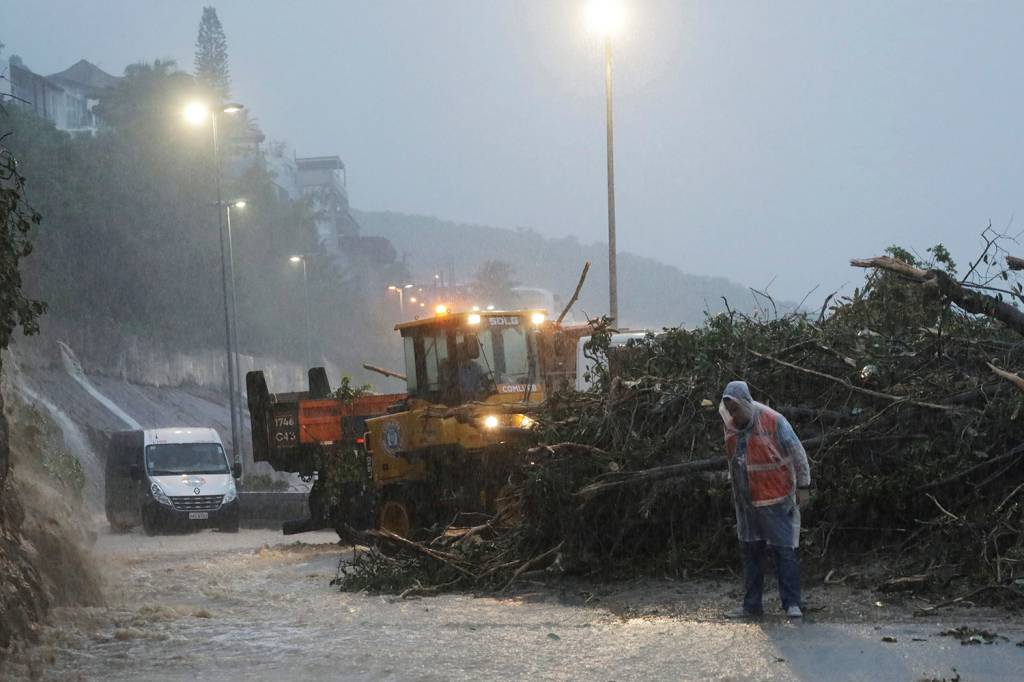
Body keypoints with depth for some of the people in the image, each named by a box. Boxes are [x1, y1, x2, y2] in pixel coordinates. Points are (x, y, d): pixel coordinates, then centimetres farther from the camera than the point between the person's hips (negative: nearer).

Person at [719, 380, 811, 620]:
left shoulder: (773, 421, -15)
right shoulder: (731, 425, 2)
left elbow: (797, 453, -9)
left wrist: (803, 486, -7)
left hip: (775, 499, -6)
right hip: (745, 501, 6)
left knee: (784, 550, -6)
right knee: (750, 552, 10)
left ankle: (792, 604, -4)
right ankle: (752, 605, 17)